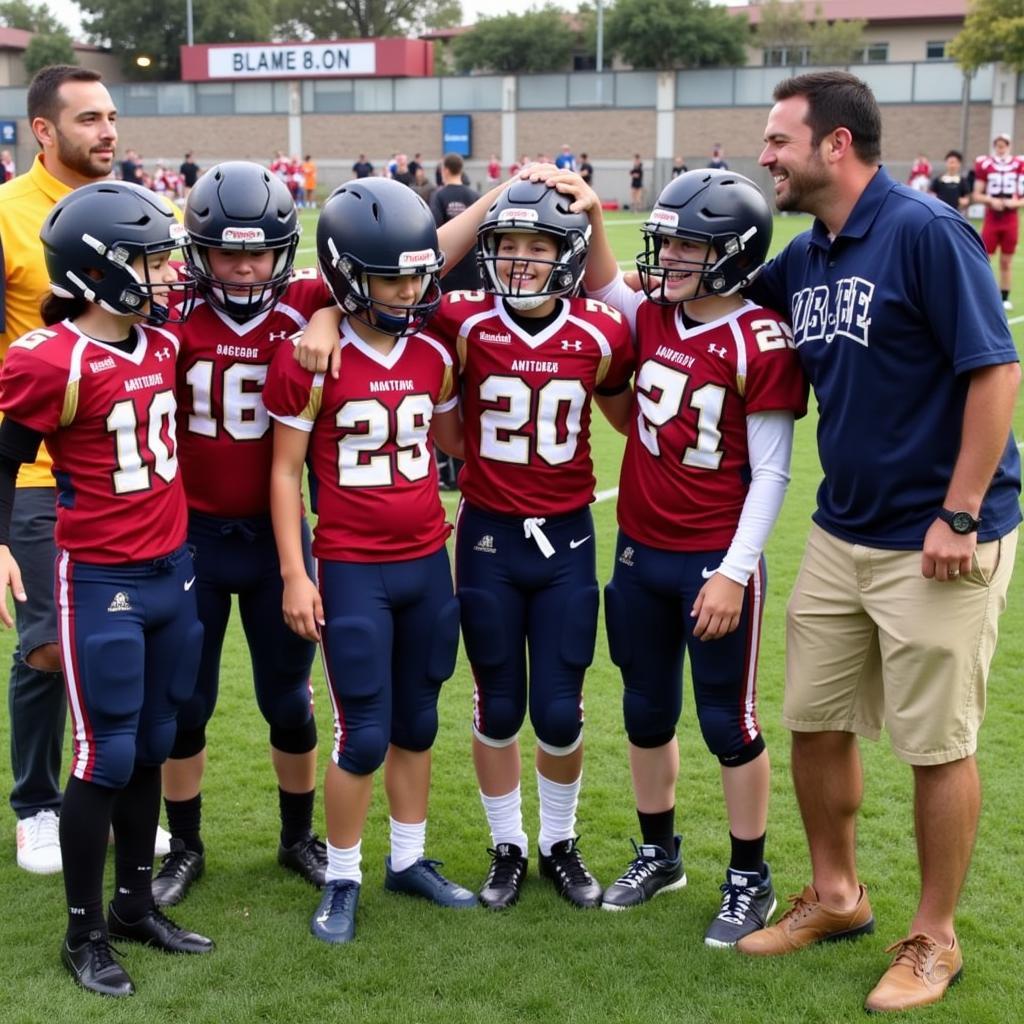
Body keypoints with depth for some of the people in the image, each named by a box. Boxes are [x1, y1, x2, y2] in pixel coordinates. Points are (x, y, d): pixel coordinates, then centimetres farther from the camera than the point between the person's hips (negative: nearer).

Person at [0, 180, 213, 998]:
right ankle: (84, 932, 19)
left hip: (173, 568, 7)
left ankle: (136, 905, 31)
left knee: (152, 747, 15)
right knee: (106, 757, 2)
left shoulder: (163, 336, 3)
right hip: (101, 581, -7)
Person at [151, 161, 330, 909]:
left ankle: (300, 836, 35)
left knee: (289, 699, 14)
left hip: (272, 535, 1)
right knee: (185, 702, 12)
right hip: (192, 535, 0)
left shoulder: (306, 309, -7)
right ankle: (185, 847, 31)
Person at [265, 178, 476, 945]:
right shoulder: (310, 361, -11)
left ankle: (409, 859, 31)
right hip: (352, 571, -4)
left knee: (417, 723, 14)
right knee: (365, 736, 0)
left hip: (428, 563, 5)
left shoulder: (434, 353, 2)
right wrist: (294, 574, -8)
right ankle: (342, 880, 19)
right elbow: (285, 470, -6)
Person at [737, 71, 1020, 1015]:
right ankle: (835, 896, 35)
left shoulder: (925, 231, -15)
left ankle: (934, 939, 23)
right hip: (842, 534, 8)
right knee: (815, 722, 14)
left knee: (938, 744, 6)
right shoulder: (803, 261, 7)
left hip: (936, 541, -7)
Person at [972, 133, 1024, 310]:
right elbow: (976, 195, 1)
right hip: (991, 219, -1)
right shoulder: (985, 165, -3)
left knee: (1006, 261, 8)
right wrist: (991, 200, -16)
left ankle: (1004, 297, 17)